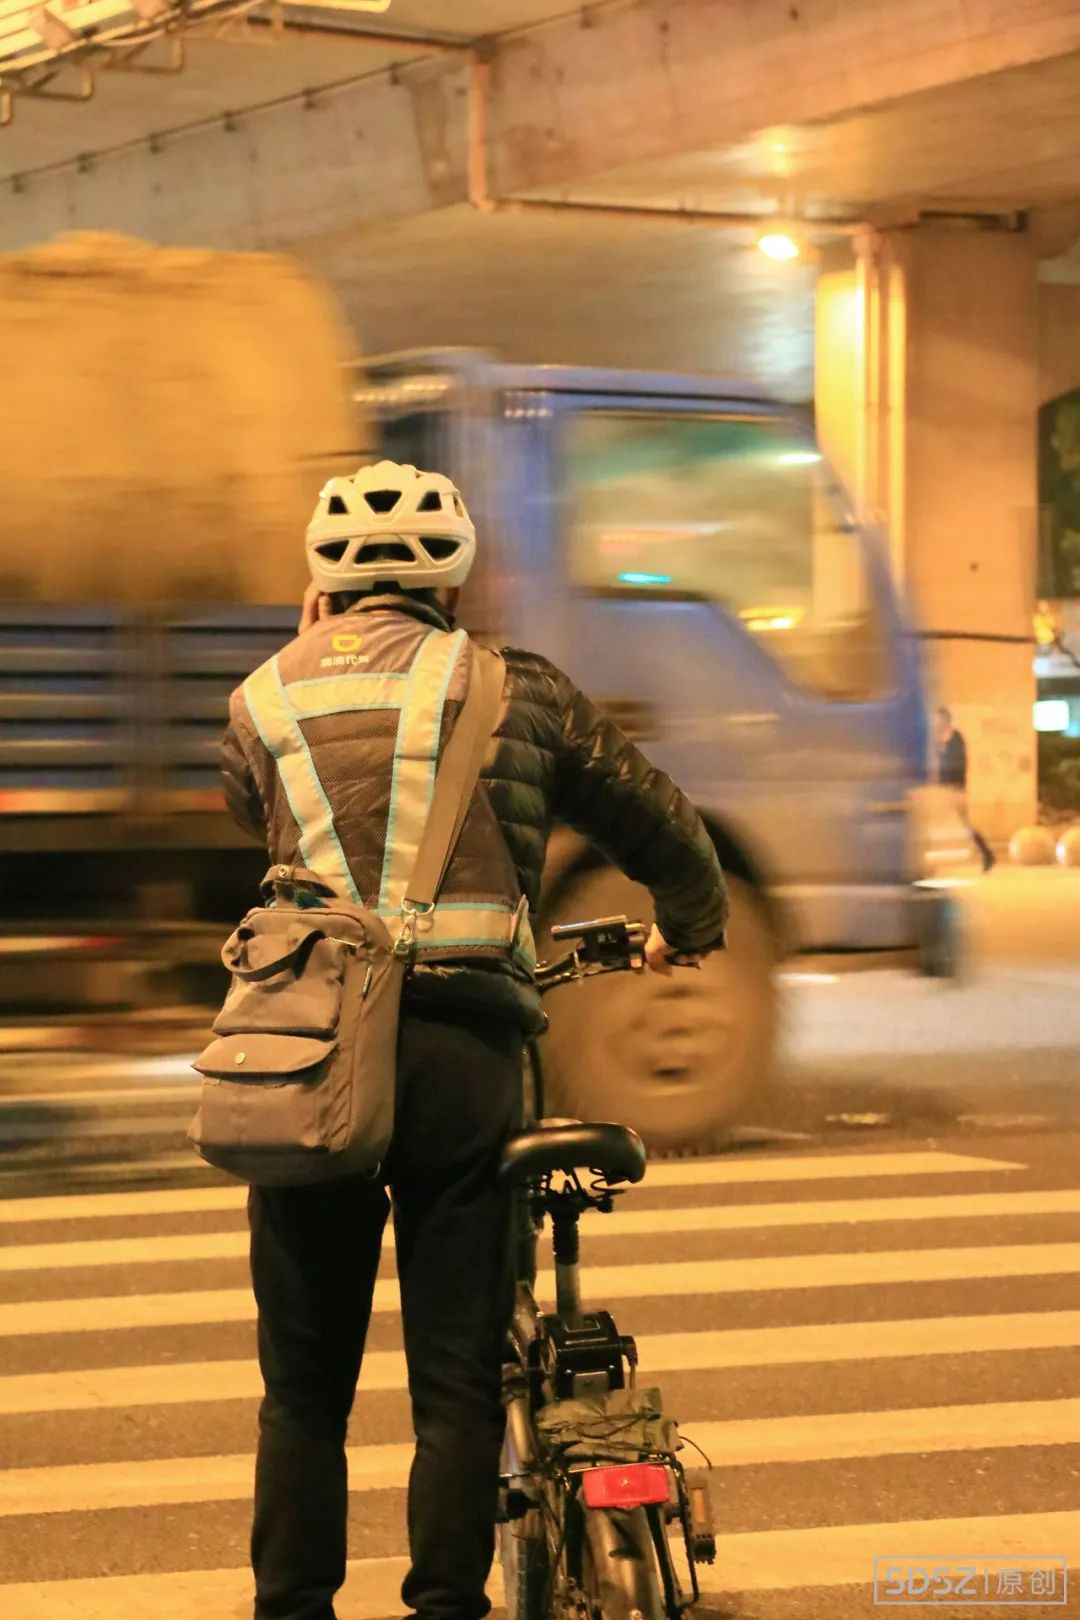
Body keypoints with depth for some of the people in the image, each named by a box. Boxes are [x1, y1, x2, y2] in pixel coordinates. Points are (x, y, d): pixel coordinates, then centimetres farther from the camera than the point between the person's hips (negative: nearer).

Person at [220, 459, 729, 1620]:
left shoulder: (263, 701, 11)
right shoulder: (514, 690, 9)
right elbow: (661, 825, 17)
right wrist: (688, 926, 38)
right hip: (462, 1052, -1)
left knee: (304, 1384, 11)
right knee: (457, 1383, 6)